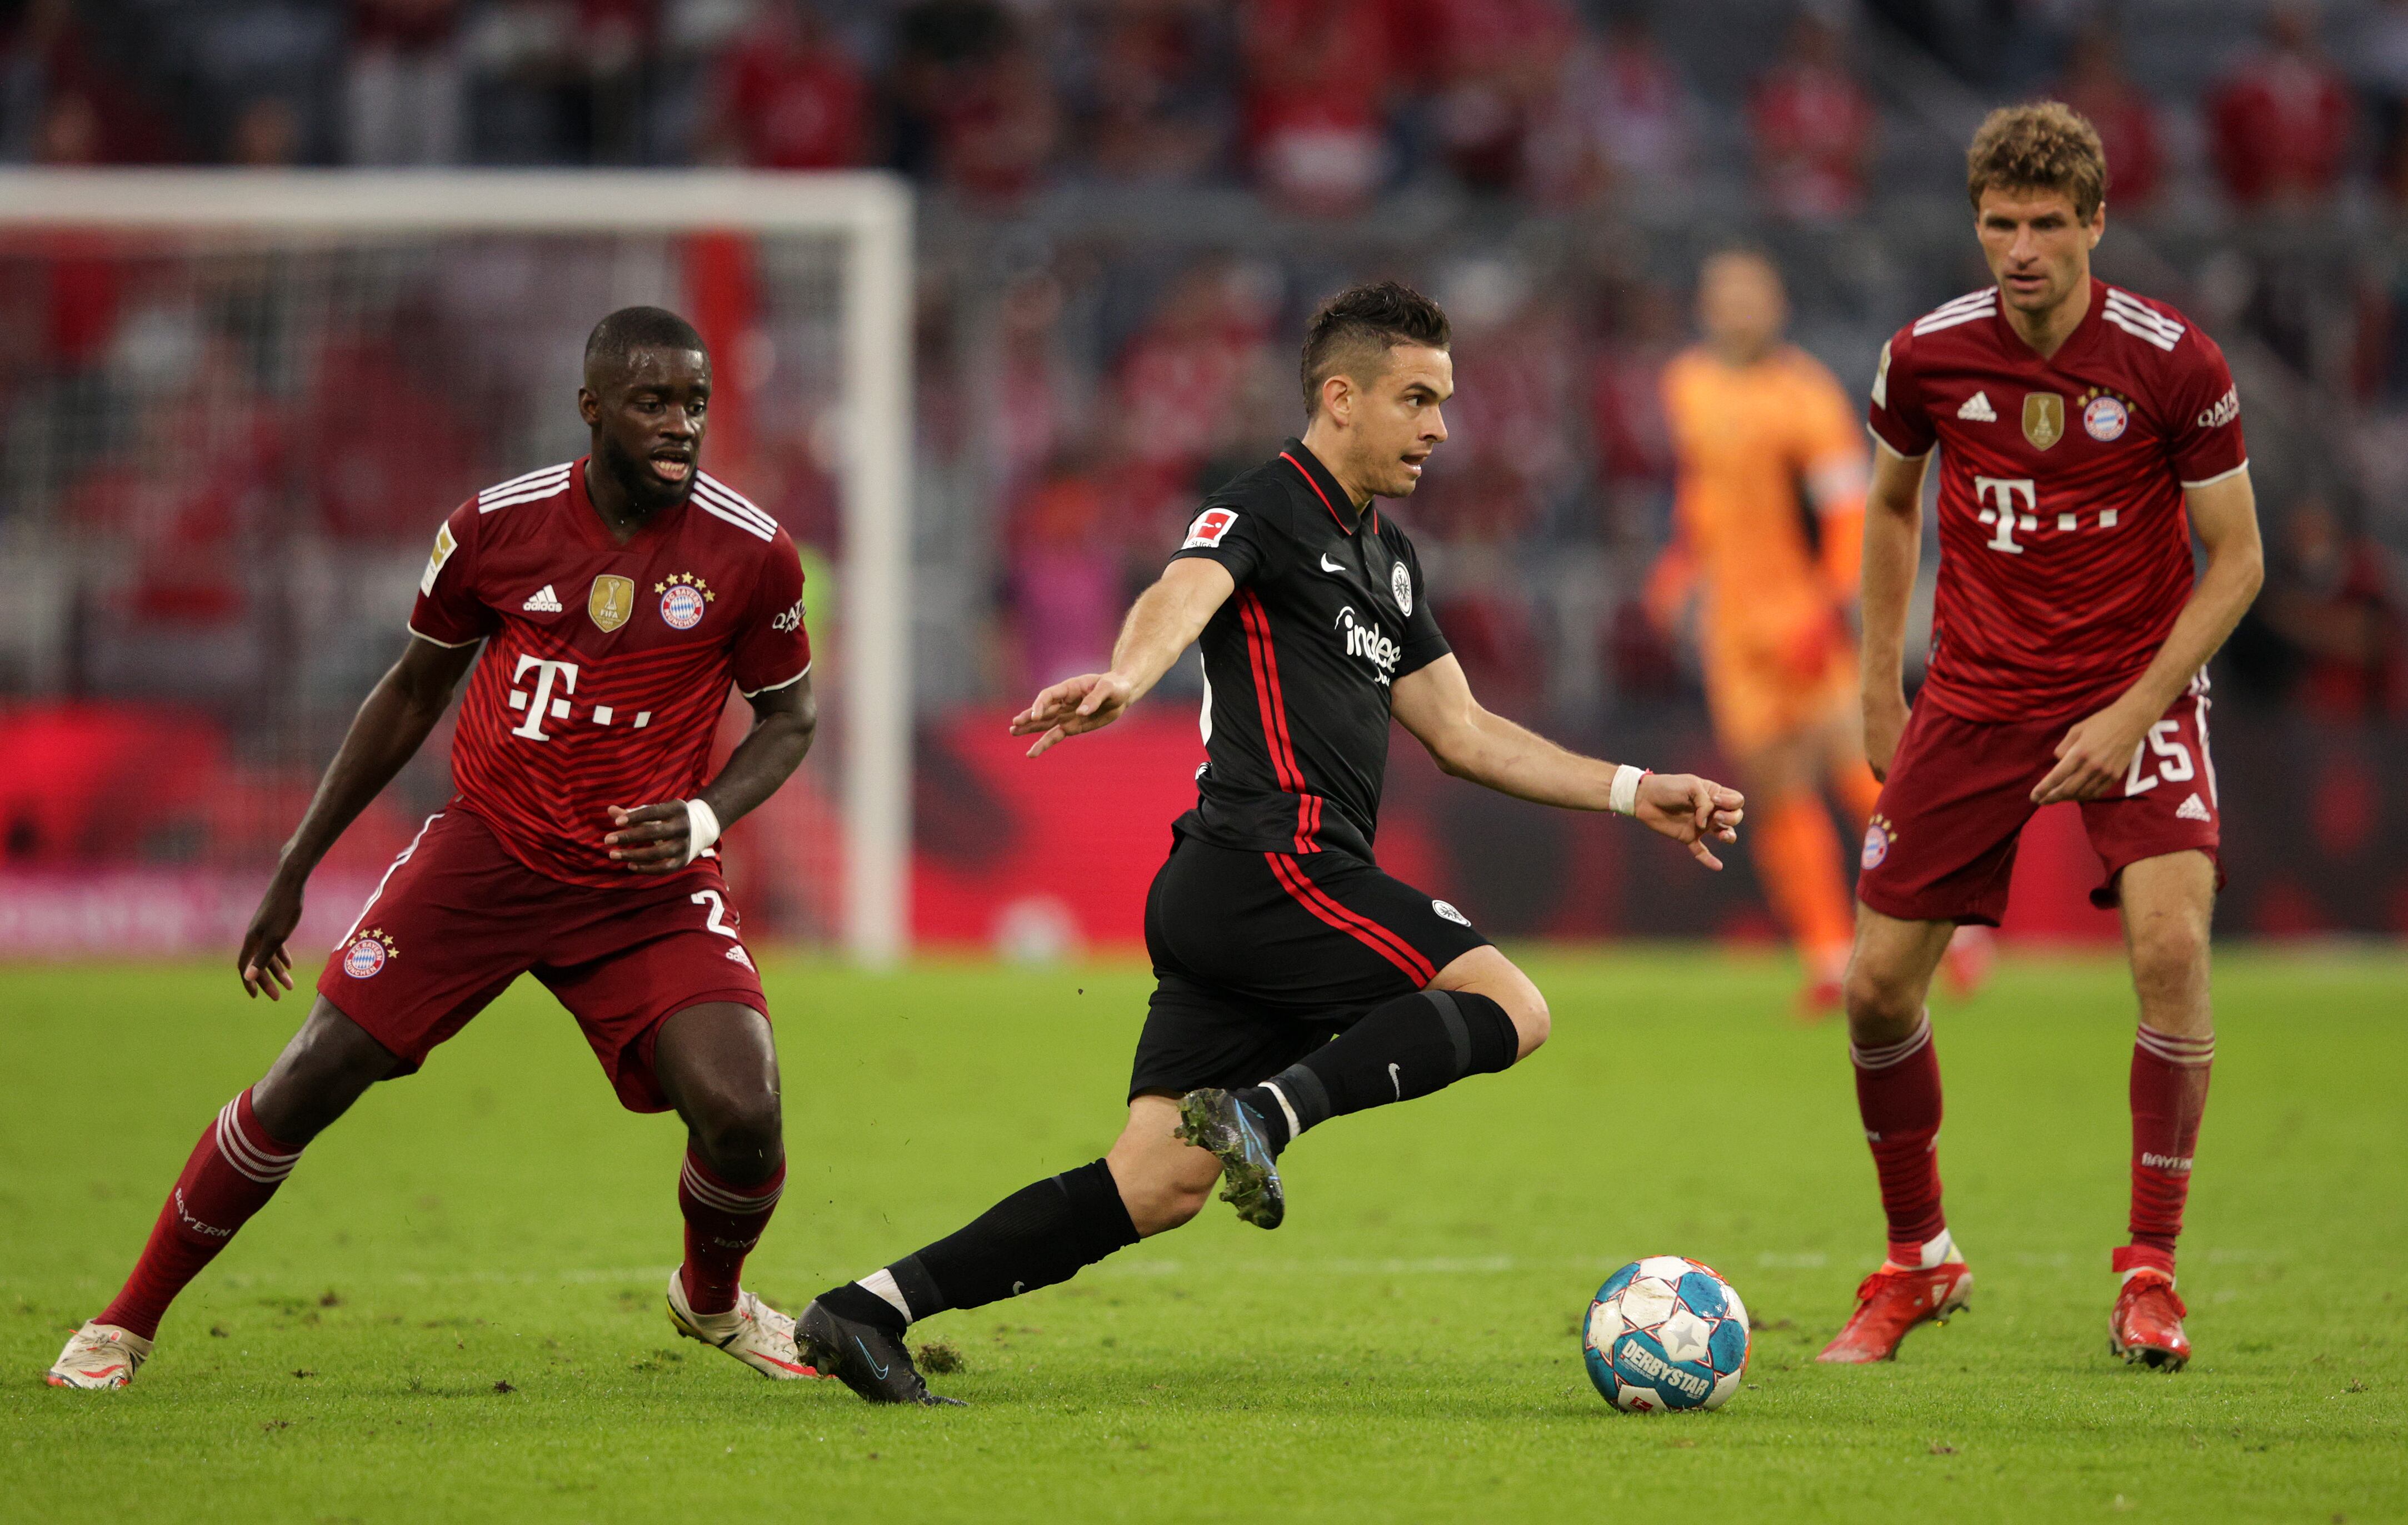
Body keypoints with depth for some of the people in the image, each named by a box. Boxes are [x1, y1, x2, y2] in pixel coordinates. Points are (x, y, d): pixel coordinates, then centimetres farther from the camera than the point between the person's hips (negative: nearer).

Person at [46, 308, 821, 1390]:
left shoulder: (751, 553, -8)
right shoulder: (498, 527, -6)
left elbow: (789, 715, 7)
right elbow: (412, 693, 9)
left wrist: (705, 818, -14)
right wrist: (295, 868, 12)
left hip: (646, 879, 0)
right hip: (485, 853, 0)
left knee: (742, 1114, -18)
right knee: (315, 1076, -9)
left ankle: (711, 1298, 18)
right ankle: (126, 1322, 6)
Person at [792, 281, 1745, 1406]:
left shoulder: (1387, 557, 25)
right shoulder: (1265, 510, -4)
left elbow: (1462, 732, 30)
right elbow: (1184, 595, -26)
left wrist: (1635, 794, 25)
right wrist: (1124, 680, -49)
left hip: (1221, 895, 9)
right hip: (1271, 860, -9)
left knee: (1158, 1187, -1)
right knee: (1508, 1008, -13)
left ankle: (871, 1310, -4)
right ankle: (1267, 1108, -25)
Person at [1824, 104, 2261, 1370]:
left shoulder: (2175, 364, -14)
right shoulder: (1928, 356, -6)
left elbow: (2235, 561, -6)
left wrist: (2134, 713, -15)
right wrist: (1879, 685, 10)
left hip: (2134, 686, -3)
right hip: (1975, 694, 3)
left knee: (2171, 939, -25)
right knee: (1878, 984, -2)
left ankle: (2151, 1276, -13)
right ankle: (1917, 1262, 22)